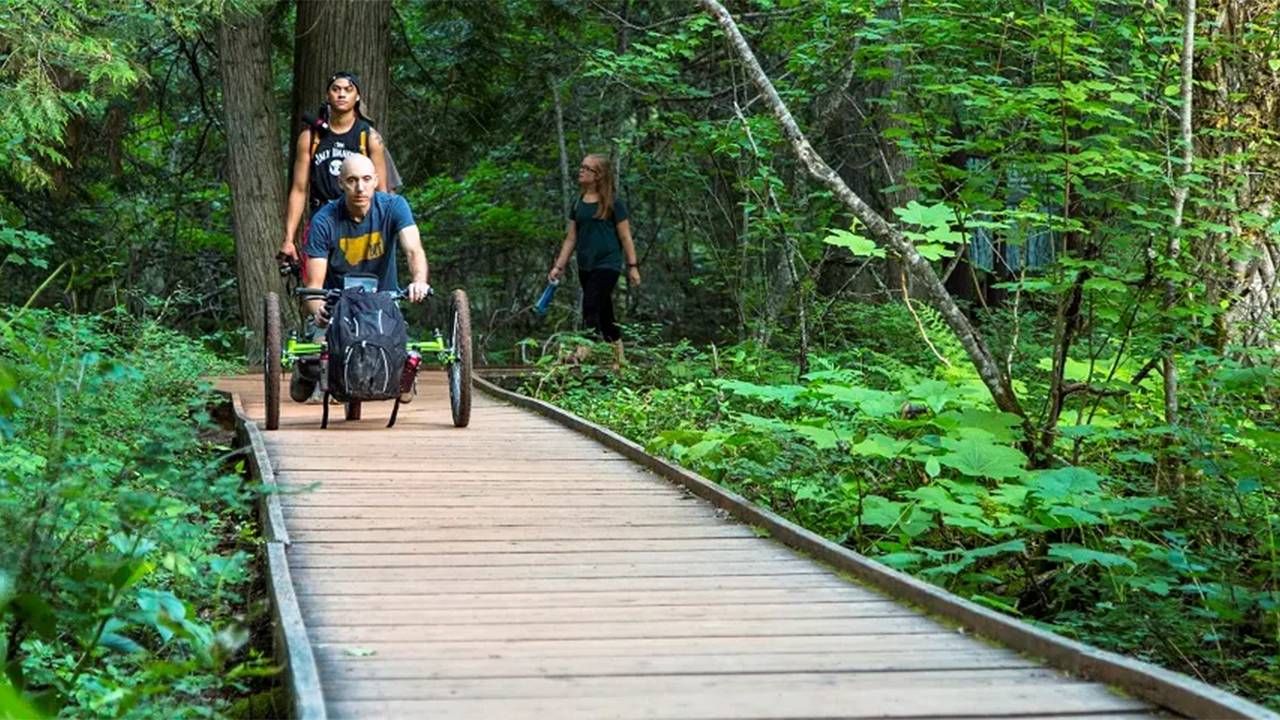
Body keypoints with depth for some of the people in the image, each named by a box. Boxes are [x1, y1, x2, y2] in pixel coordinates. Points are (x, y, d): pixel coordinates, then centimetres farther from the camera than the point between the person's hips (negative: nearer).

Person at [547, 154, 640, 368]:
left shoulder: (613, 203, -6)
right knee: (604, 314, 11)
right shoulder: (578, 203, 10)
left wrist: (633, 266, -5)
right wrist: (559, 266, 10)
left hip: (607, 263, -6)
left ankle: (582, 354, -23)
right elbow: (571, 238, 14)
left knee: (591, 307, -19)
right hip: (585, 266, 6)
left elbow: (625, 237, -4)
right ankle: (619, 359, 19)